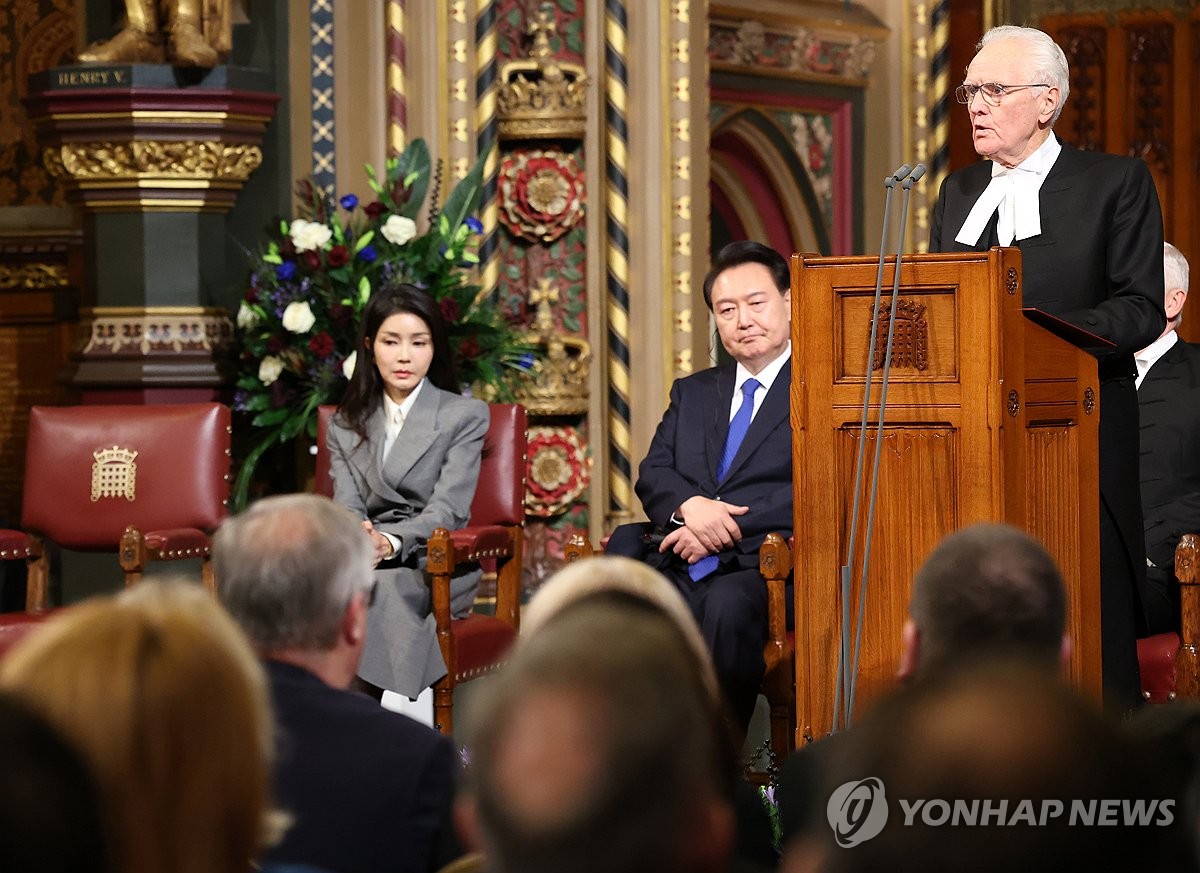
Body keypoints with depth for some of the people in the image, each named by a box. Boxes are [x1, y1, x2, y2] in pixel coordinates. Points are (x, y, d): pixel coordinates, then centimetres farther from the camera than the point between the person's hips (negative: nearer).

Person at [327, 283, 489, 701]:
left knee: (382, 587, -36)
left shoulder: (465, 415, 6)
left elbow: (448, 509, -7)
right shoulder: (346, 427, 18)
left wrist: (391, 542, -27)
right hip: (371, 564, 3)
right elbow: (346, 508, 3)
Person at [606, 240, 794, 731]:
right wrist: (689, 506, -7)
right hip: (675, 565, 4)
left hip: (759, 568, -4)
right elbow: (652, 477, 16)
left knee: (729, 604, -39)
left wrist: (731, 526, -15)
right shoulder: (693, 392, 28)